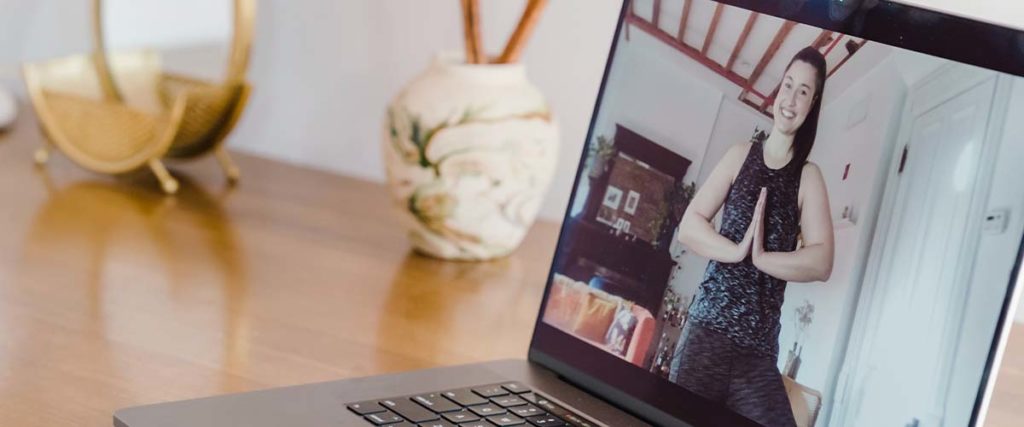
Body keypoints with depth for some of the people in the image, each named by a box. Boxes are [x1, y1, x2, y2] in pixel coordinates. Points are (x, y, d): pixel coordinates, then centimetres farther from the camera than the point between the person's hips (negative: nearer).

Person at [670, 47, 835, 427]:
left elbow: (822, 263, -8)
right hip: (708, 328, 1)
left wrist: (761, 257, -17)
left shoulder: (809, 178, 3)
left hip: (759, 349, -1)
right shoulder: (740, 156, 9)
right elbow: (687, 226, 2)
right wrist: (737, 250, -12)